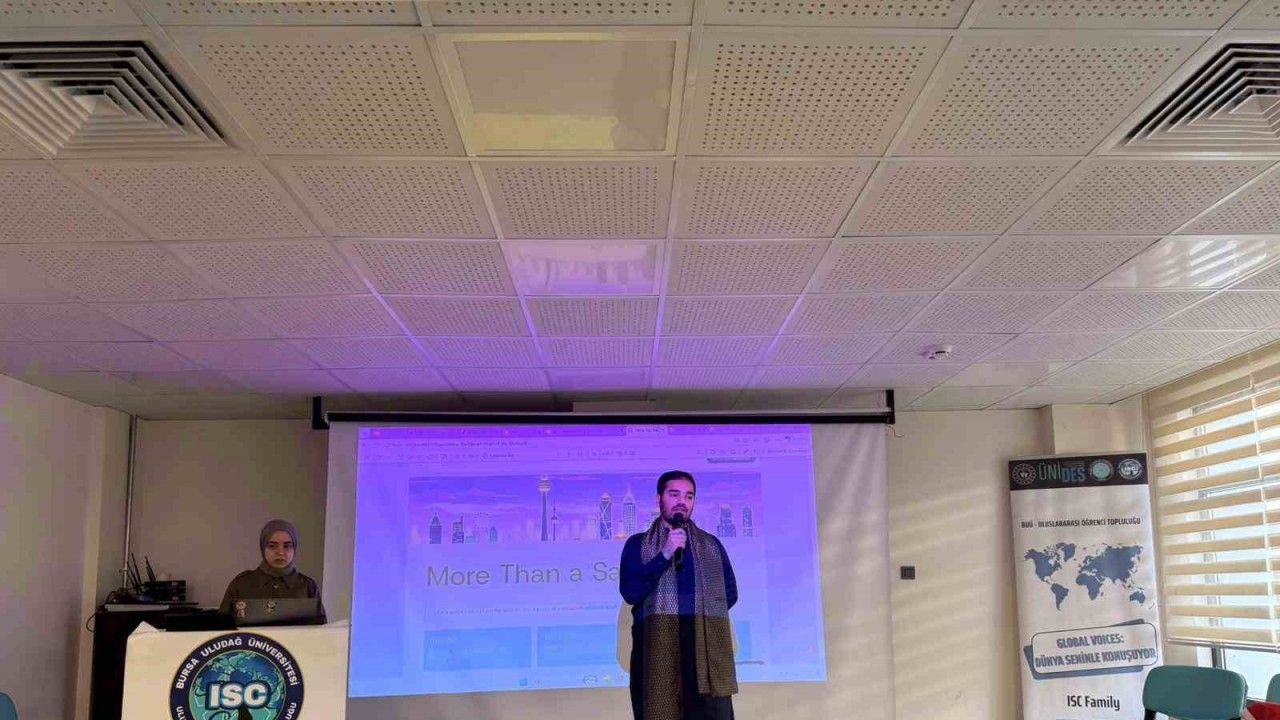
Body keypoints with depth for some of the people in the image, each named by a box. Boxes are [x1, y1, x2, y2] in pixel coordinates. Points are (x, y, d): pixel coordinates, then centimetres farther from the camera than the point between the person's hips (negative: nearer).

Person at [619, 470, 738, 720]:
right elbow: (630, 592, -4)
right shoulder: (638, 544, 11)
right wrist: (665, 555, -10)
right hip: (657, 648, -2)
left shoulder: (711, 545, 19)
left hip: (705, 647, 2)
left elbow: (730, 593, 18)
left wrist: (702, 611, 5)